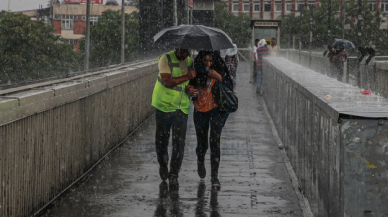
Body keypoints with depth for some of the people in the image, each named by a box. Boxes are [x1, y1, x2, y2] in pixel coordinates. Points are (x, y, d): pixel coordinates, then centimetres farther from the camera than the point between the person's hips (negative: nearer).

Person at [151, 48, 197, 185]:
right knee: (162, 139, 7)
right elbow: (167, 82, -20)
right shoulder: (165, 59, -8)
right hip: (164, 106, -3)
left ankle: (174, 174, 6)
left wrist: (189, 89, 0)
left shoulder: (190, 62, 10)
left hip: (182, 107, 4)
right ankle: (163, 166, 31)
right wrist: (187, 77, -23)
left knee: (179, 142, -2)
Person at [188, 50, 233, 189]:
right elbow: (190, 85, -1)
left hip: (216, 109, -2)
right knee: (202, 143, 12)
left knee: (215, 141, -15)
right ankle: (200, 162, 46)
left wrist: (219, 77, -24)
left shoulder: (220, 70, -9)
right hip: (200, 110, 2)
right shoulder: (196, 70, -5)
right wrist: (189, 89, -19)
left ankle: (214, 176, -12)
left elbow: (229, 87, -11)